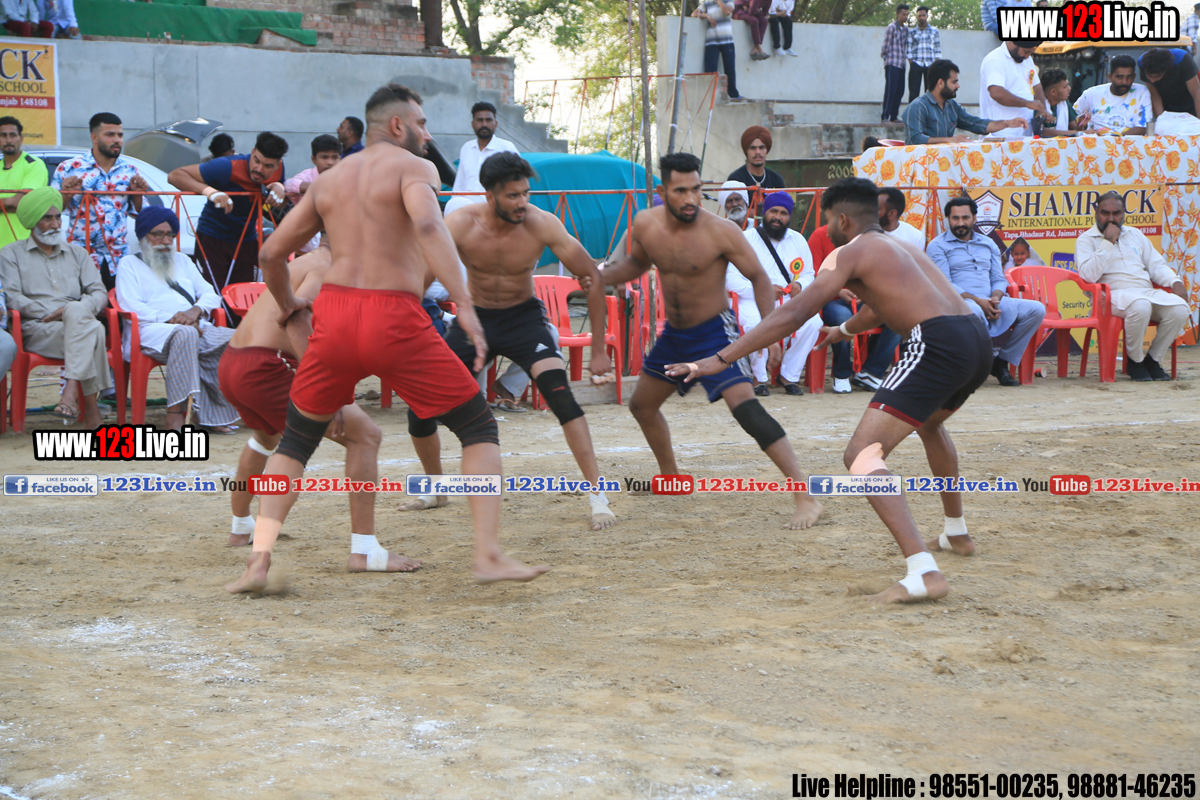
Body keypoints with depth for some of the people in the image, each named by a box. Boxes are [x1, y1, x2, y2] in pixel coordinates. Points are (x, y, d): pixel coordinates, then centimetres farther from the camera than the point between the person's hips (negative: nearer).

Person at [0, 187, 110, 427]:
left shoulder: (77, 254, 25)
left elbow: (99, 294, 12)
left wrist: (71, 311, -10)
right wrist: (48, 314, -12)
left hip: (78, 323, 3)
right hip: (36, 329, -3)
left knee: (76, 311, -37)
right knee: (93, 330, -34)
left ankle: (71, 392, -44)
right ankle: (91, 407, -39)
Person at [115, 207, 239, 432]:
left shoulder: (183, 261, 31)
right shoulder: (130, 264, 14)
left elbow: (211, 295, 19)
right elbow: (130, 306, -3)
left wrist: (196, 310, -6)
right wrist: (170, 319, -16)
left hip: (196, 327, 5)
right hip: (151, 331, -5)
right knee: (185, 334, -40)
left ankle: (214, 415, -25)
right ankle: (175, 415, -42)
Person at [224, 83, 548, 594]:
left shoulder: (329, 180, 20)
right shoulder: (413, 167, 3)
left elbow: (272, 254, 22)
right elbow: (427, 224, -19)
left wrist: (287, 304, 41)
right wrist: (464, 305, -25)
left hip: (334, 314, 5)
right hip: (394, 318, -5)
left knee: (296, 439, 22)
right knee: (478, 427, 9)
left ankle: (259, 561, 10)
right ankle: (489, 555, -2)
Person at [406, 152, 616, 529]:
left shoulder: (542, 225, -22)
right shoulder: (460, 224, -22)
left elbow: (592, 277, -12)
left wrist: (598, 350, -11)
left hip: (523, 317, -2)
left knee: (560, 395, -26)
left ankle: (598, 496, -20)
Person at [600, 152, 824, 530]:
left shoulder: (720, 232, -22)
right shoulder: (646, 225, -7)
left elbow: (758, 277, -14)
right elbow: (636, 263, 15)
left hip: (714, 332, -7)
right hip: (673, 333, 7)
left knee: (745, 407, -25)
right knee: (641, 405, 21)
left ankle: (806, 496, -27)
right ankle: (671, 477, 48)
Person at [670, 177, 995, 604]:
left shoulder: (850, 252, 5)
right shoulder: (901, 248, 29)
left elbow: (791, 316, -3)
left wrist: (719, 359, -2)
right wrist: (843, 330, 70)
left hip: (938, 344, -9)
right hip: (977, 339, 9)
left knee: (862, 454, -13)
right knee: (930, 421, 39)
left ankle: (923, 572, -29)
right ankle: (956, 533, 52)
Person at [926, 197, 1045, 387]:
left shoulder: (988, 244, 23)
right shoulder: (938, 246, 5)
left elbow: (999, 279, 17)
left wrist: (995, 298, -8)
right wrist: (978, 301, -18)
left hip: (990, 302, 6)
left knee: (1036, 309, -12)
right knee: (974, 311, -43)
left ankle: (1001, 362, -4)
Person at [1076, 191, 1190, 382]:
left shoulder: (1135, 235, 24)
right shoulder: (1086, 240, 6)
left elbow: (1157, 265, 22)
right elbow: (1089, 275, -12)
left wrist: (1175, 282, 2)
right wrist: (1108, 242, -10)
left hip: (1147, 292, 6)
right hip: (1113, 294, -6)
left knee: (1180, 308, -23)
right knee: (1140, 306, -39)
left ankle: (1153, 359, -6)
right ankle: (1135, 361, -14)